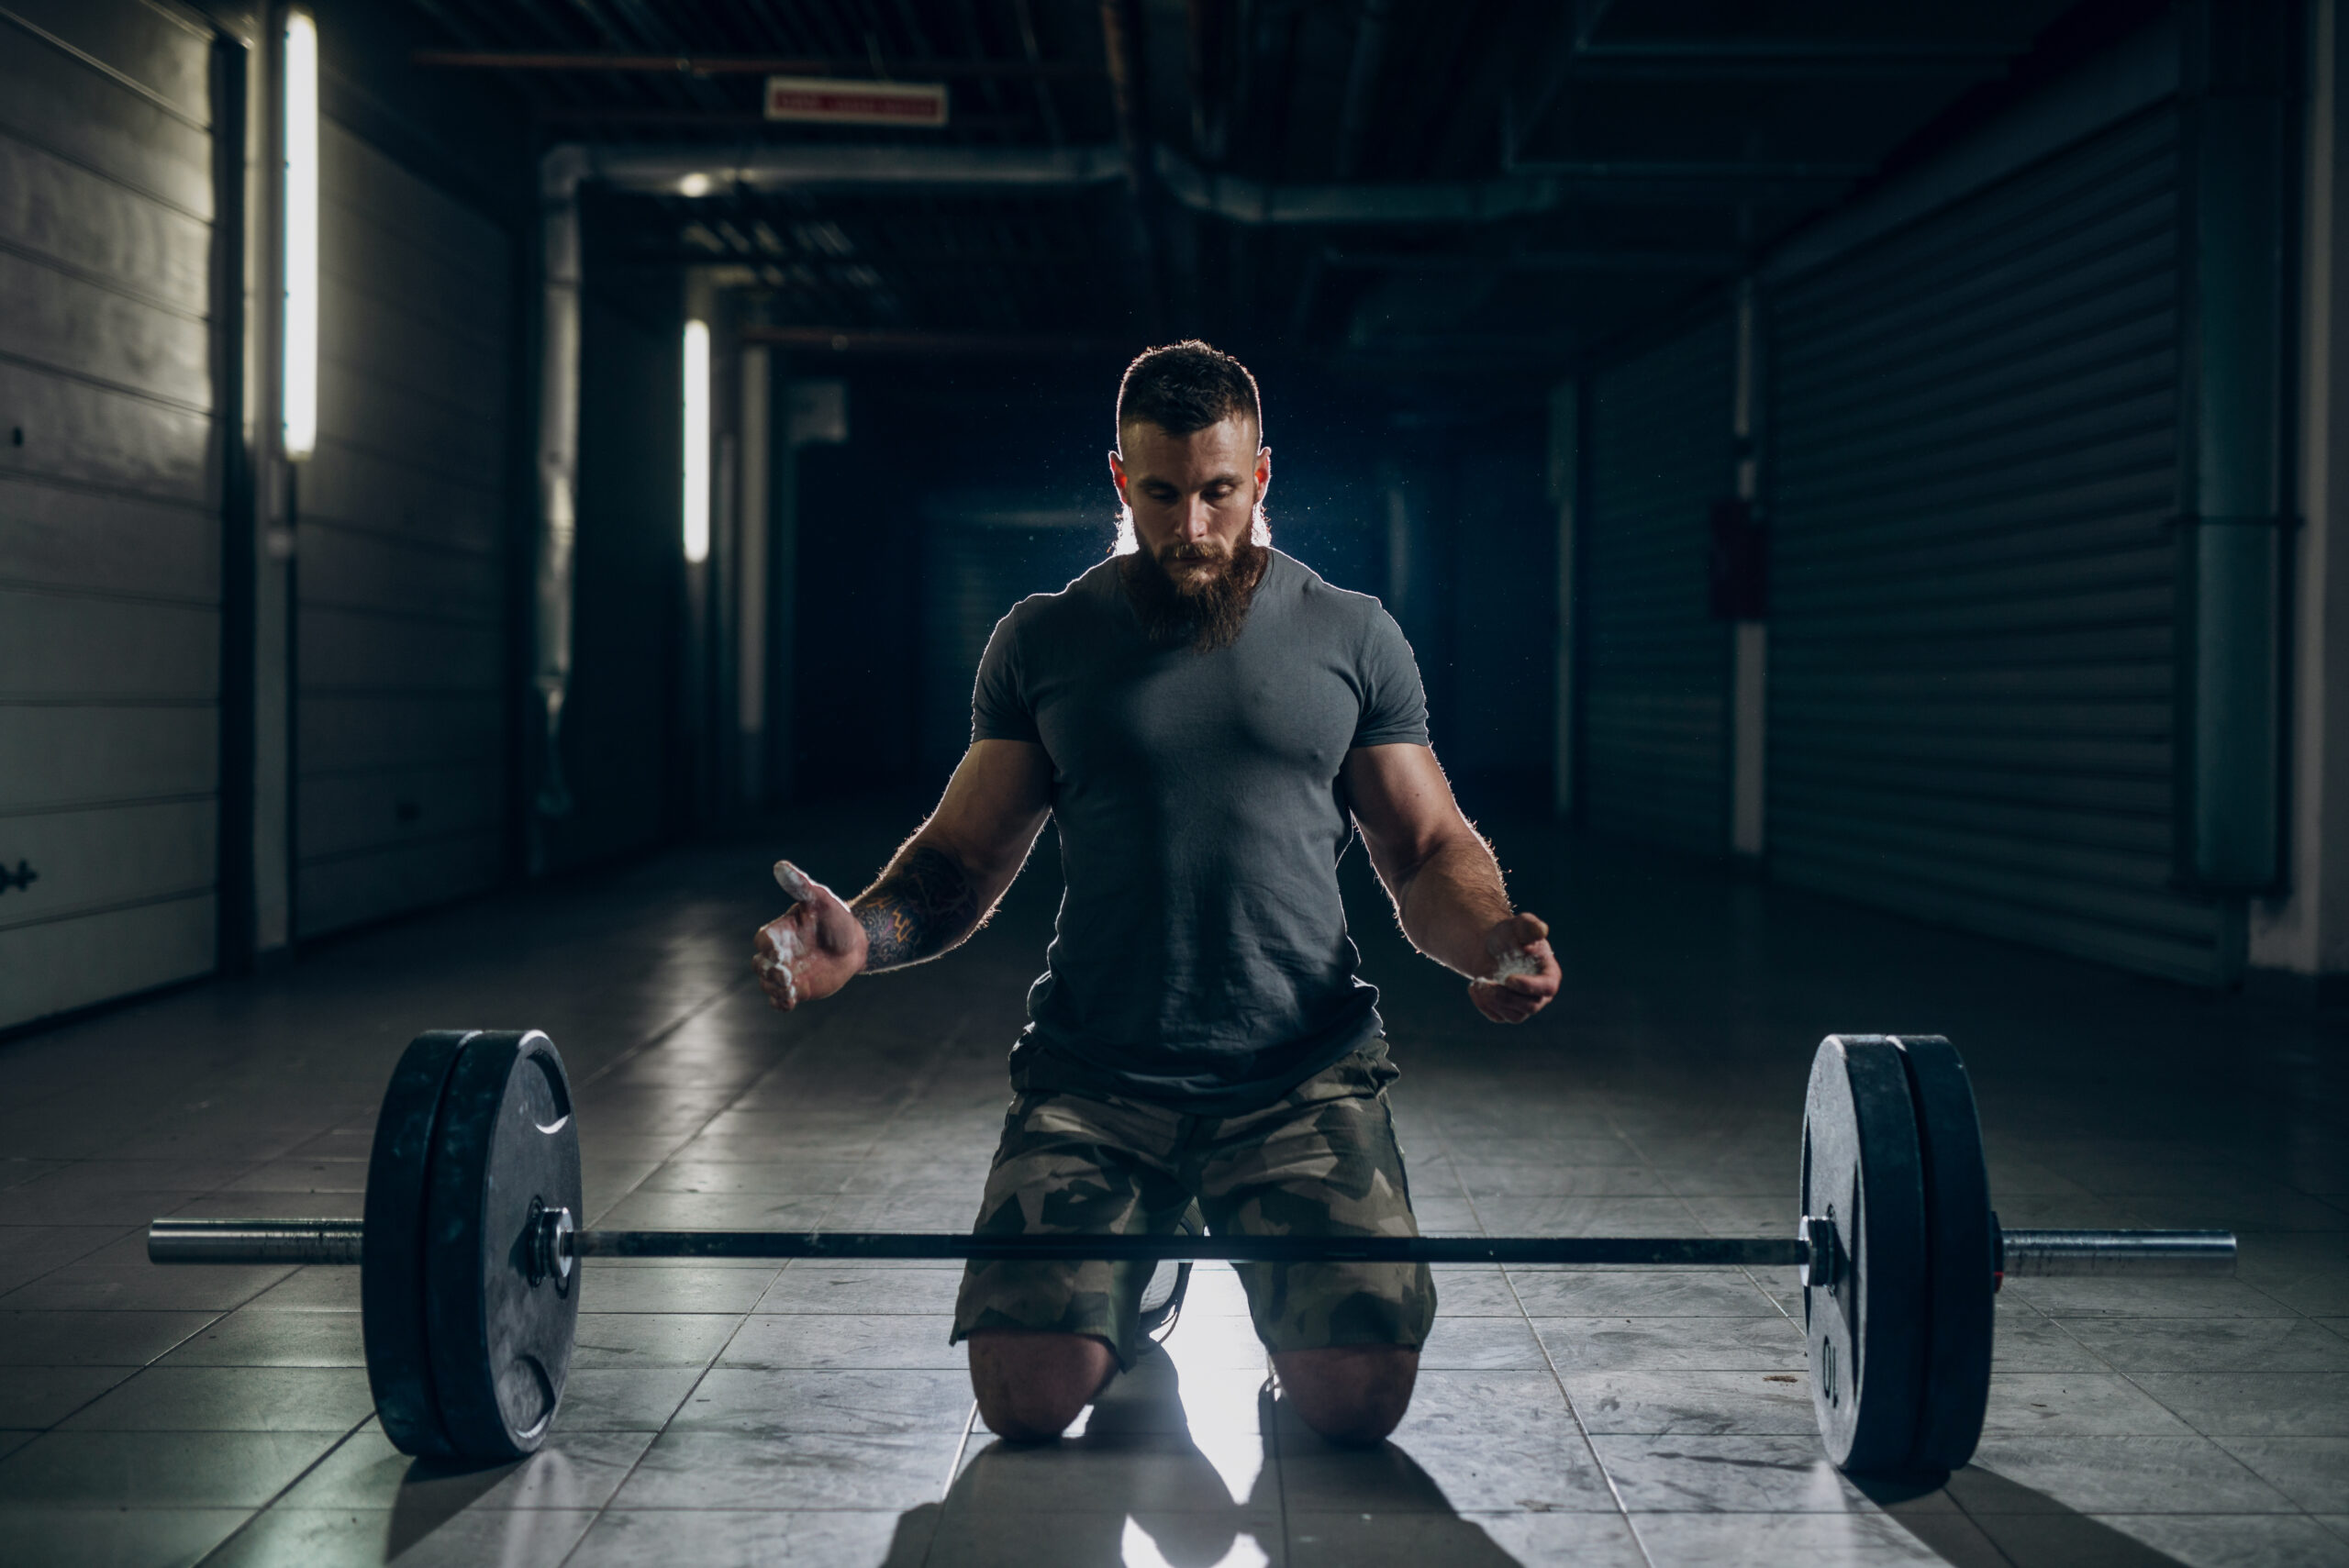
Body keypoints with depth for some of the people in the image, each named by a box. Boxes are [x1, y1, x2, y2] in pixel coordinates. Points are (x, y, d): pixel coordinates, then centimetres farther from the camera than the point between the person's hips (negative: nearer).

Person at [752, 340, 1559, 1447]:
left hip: (1305, 1075, 0)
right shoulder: (1042, 640, 9)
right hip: (1094, 1077, 1)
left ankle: (1278, 1301, 18)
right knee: (1026, 1393, -17)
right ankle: (1132, 1290, 19)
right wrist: (860, 937, -10)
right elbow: (965, 857, 11)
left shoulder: (1351, 637, 9)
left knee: (1358, 1391, -19)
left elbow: (1428, 852, 10)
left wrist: (1491, 939, -13)